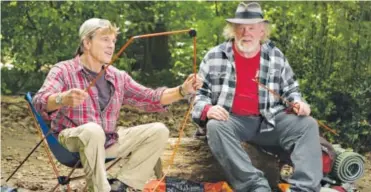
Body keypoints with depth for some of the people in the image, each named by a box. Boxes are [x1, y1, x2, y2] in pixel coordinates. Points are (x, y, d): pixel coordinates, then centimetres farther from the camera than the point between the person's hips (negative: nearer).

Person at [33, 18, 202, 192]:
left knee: (158, 131, -7)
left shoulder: (118, 77, 10)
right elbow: (40, 101, -25)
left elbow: (150, 99, 11)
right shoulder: (64, 70, -9)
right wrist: (63, 99, -49)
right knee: (93, 130, -39)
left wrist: (182, 90, -5)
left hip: (108, 141, 7)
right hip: (73, 139, -6)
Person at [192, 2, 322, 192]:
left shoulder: (276, 56, 9)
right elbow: (198, 92, 5)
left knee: (307, 125, -20)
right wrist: (208, 109, -17)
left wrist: (298, 102, -3)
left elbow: (290, 89, 19)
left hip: (269, 120, 2)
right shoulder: (214, 57, 3)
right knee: (215, 127, -36)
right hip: (230, 120, -2)